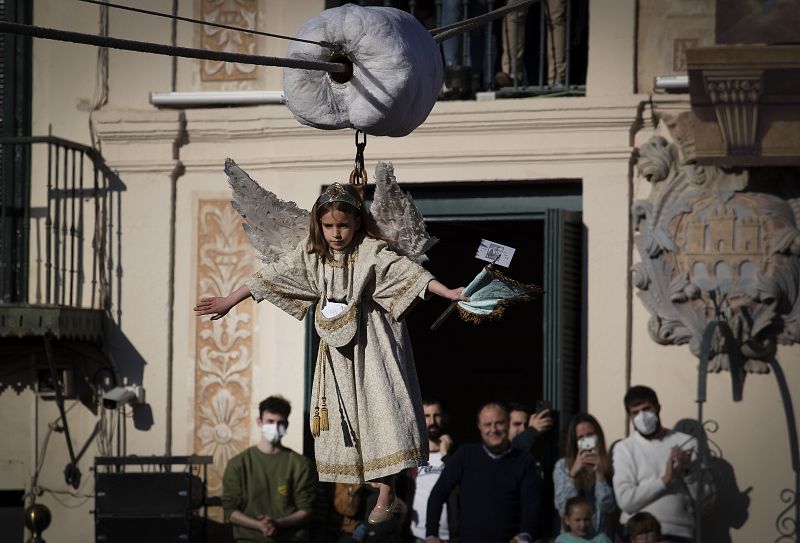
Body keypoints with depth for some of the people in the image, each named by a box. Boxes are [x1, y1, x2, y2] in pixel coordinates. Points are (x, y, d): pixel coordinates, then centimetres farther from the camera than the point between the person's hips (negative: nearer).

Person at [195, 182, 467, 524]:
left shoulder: (371, 251, -14)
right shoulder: (311, 254, -1)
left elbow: (406, 271, -24)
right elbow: (272, 277, 3)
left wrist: (448, 293, -36)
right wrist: (229, 301, 5)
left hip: (371, 343, -5)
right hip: (336, 345, 5)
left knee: (381, 403, -11)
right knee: (341, 411, 3)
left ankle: (385, 495, -10)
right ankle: (348, 486, 8)